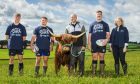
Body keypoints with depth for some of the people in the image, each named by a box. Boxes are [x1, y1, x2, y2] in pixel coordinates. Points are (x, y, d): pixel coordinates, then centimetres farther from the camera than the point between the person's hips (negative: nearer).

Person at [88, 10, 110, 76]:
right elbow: (89, 35, 12)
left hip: (102, 44, 0)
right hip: (94, 44, 0)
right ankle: (93, 73, 4)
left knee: (102, 58, 1)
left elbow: (108, 34, 7)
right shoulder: (92, 24, 13)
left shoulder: (105, 24, 12)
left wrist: (106, 40, -13)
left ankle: (102, 73, 6)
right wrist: (89, 44, 3)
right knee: (94, 58, 1)